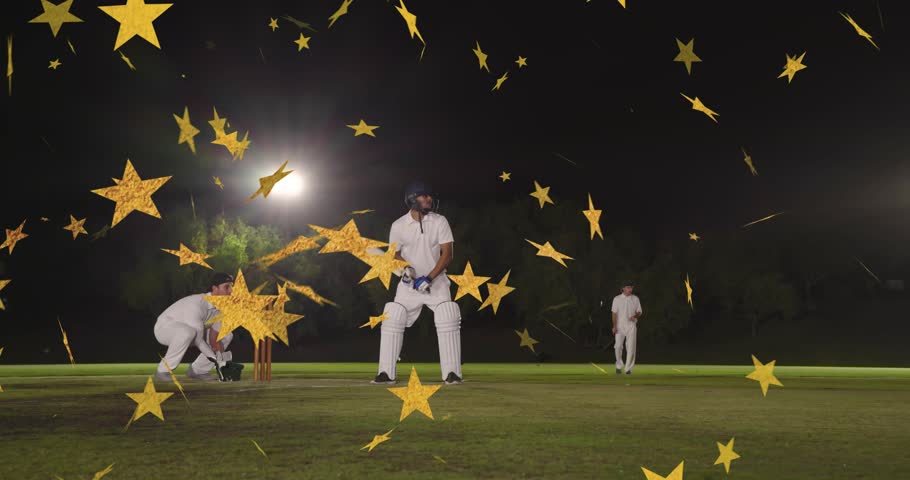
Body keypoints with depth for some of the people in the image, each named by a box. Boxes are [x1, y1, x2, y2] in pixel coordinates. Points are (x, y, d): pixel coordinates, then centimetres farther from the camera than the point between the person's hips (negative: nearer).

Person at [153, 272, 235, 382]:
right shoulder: (196, 303, -34)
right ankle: (163, 371, -22)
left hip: (189, 328, 8)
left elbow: (214, 332, -6)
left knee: (227, 336, -1)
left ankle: (197, 371, 4)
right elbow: (198, 340, -33)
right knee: (188, 332, -41)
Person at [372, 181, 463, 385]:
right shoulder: (398, 225, -5)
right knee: (392, 320, -6)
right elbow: (394, 254, 6)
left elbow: (447, 254, -9)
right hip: (410, 283, 1)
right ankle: (386, 374, 3)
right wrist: (404, 268, -16)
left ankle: (451, 373, -5)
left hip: (437, 281, -1)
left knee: (448, 321, -14)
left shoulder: (440, 221, -6)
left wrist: (429, 278, -19)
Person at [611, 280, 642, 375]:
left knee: (631, 347, -4)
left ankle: (628, 368, 2)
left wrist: (635, 316, -14)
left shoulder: (635, 299, 6)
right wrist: (614, 326, -8)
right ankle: (619, 366, 16)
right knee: (618, 346, -3)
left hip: (631, 325, 1)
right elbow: (614, 313, 0)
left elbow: (639, 312, 9)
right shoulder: (617, 299, 2)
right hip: (620, 326, -1)